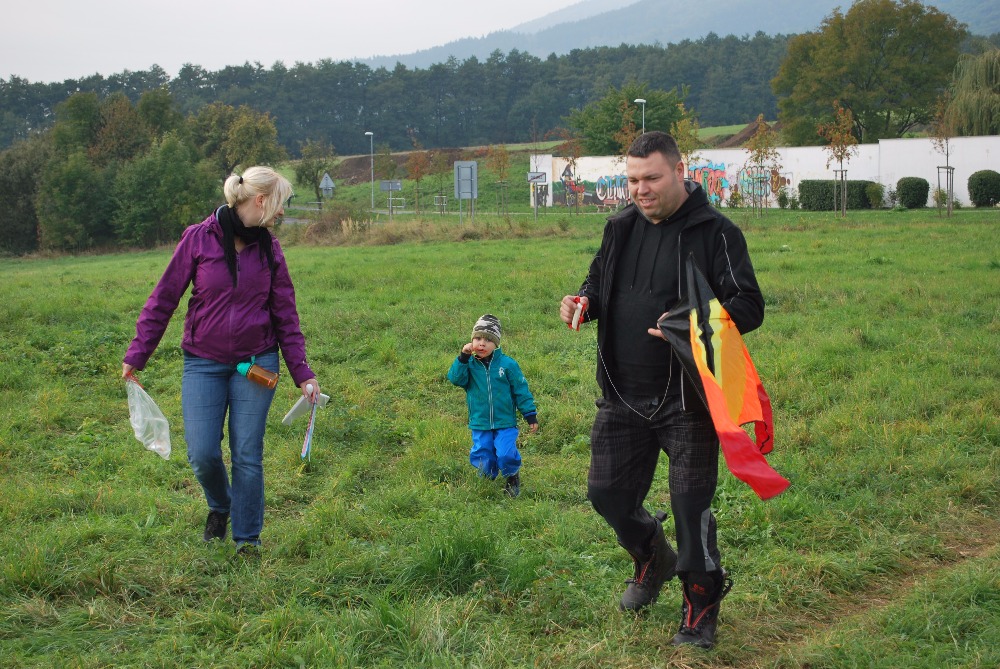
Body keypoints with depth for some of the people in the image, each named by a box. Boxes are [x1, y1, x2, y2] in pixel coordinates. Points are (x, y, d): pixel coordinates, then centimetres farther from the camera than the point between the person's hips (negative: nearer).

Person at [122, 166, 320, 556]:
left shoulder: (268, 247, 2)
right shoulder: (199, 239, -7)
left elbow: (285, 315, 5)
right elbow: (164, 298, -2)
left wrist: (302, 374, 1)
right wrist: (136, 355, -3)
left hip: (255, 363, 2)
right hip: (204, 363, -1)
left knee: (247, 454, 1)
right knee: (202, 454, -4)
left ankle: (247, 538, 16)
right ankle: (219, 506, 29)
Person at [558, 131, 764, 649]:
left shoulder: (715, 232, -10)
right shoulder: (622, 228, 9)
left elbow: (749, 307, -13)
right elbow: (600, 282, 24)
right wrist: (584, 301, -1)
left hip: (687, 398, -6)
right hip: (622, 395, 6)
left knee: (691, 505, -2)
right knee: (607, 493, 13)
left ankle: (701, 606, 19)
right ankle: (653, 559, 43)